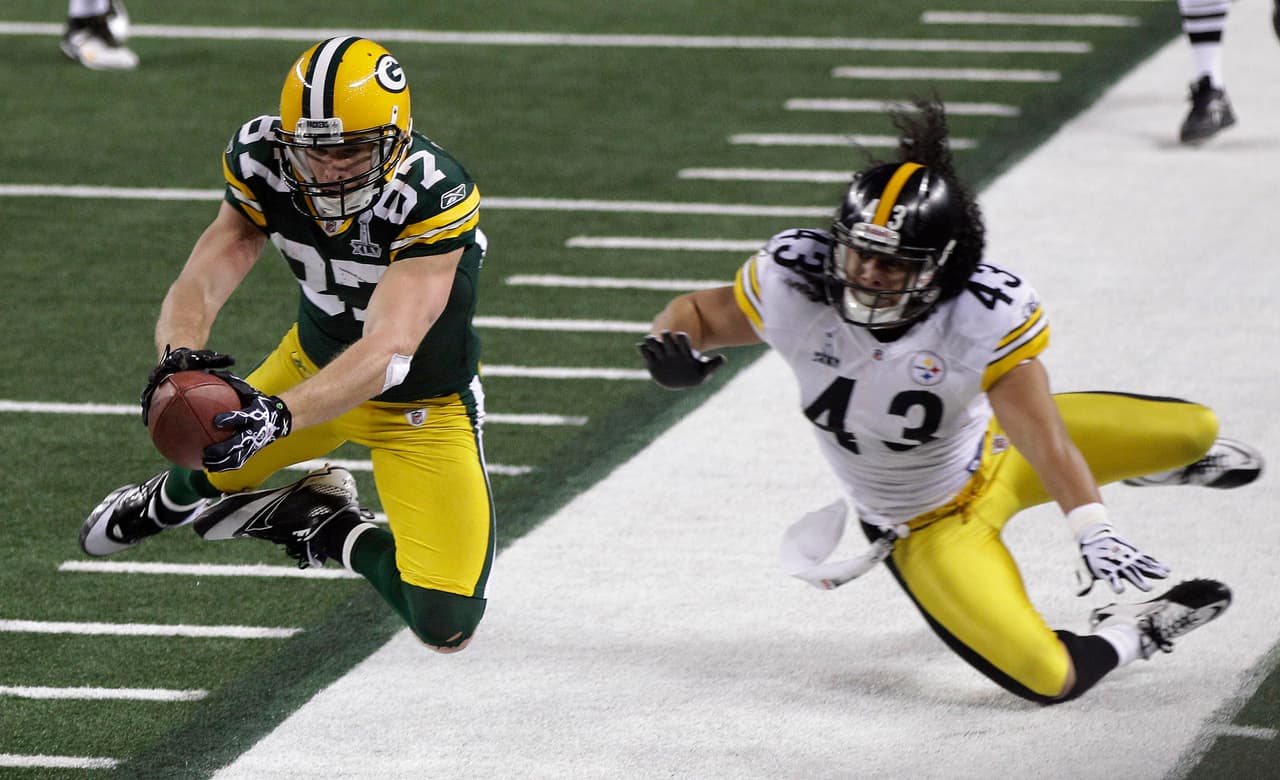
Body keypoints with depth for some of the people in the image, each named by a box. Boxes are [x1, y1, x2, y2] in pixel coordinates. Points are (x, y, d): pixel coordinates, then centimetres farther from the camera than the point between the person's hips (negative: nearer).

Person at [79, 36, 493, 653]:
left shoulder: (435, 199, -37)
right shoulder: (267, 171, -22)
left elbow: (388, 354, -44)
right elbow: (197, 286, -25)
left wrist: (281, 413, -58)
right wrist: (179, 358, -48)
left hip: (421, 409, -4)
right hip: (317, 362, 4)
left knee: (447, 626, -12)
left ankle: (339, 536, 16)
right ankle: (168, 501, 53)